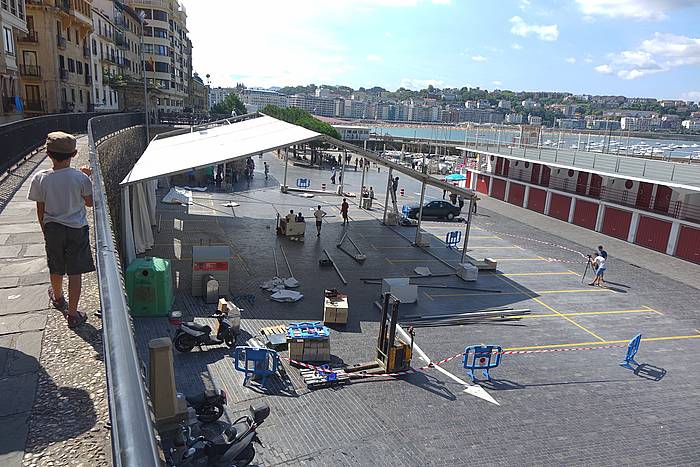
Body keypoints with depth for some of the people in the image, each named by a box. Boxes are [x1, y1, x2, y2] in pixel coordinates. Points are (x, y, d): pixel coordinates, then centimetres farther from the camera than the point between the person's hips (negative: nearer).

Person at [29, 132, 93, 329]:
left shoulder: (40, 178, -10)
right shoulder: (81, 177, -16)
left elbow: (40, 209, -1)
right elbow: (90, 203, -2)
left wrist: (45, 230, 13)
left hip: (52, 229, 3)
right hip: (77, 229, -2)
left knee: (56, 270, 22)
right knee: (75, 272, 4)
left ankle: (58, 298, 49)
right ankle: (72, 314, 7)